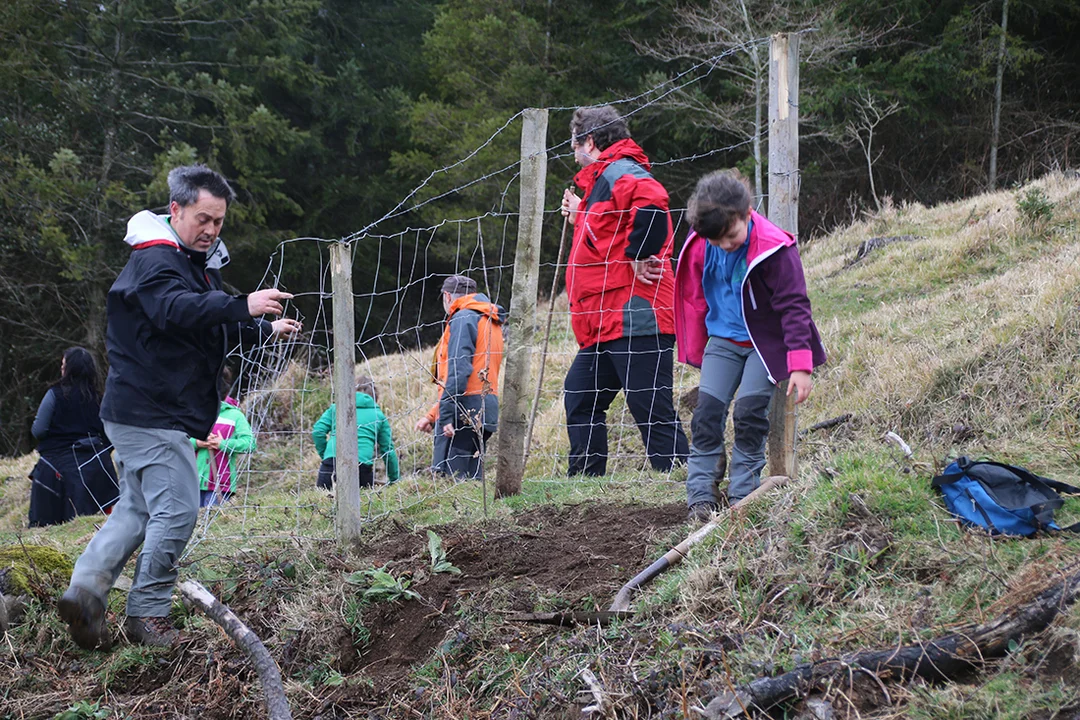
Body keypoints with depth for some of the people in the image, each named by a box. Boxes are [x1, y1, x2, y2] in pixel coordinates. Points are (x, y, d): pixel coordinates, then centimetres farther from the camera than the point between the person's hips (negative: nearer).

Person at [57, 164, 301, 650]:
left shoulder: (197, 263, 19)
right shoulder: (154, 262, -15)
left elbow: (217, 329, 33)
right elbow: (175, 309, -37)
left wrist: (264, 331, 19)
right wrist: (242, 306, -49)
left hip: (141, 414, 11)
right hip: (150, 414, -11)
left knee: (137, 508, 13)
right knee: (177, 508, -9)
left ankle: (86, 588, 8)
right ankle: (148, 614, -1)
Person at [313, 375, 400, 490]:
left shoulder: (336, 407, 22)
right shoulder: (378, 415, 20)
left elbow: (318, 431, 8)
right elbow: (388, 450, 21)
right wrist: (395, 479, 29)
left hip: (332, 460, 1)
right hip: (362, 464, -1)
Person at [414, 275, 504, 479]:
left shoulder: (463, 319, -5)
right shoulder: (491, 321, 25)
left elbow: (459, 370, -18)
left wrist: (446, 415, -21)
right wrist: (432, 416, 21)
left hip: (464, 412, -9)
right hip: (485, 413, 9)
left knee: (447, 479, -13)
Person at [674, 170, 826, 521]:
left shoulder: (774, 249, -24)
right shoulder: (700, 247, -9)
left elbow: (794, 306, -20)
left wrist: (800, 364, -23)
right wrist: (697, 353, 16)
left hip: (765, 343, -5)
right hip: (723, 339, 5)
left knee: (749, 412, -10)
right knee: (707, 410, -5)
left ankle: (742, 497, 0)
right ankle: (700, 496, -3)